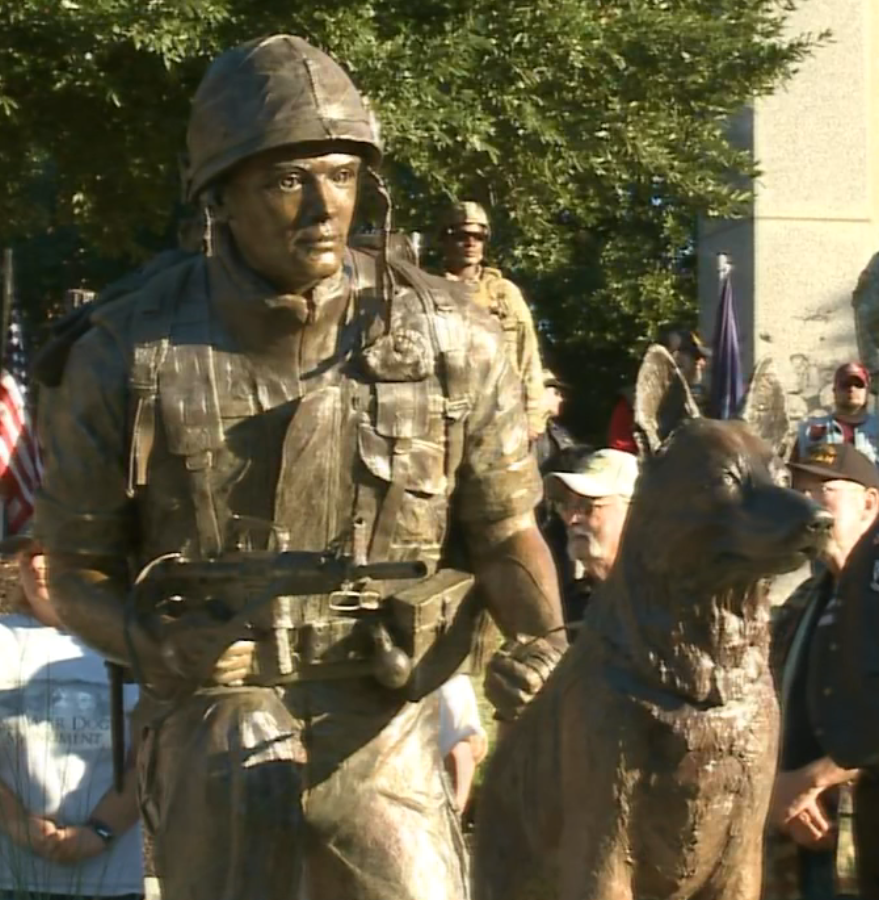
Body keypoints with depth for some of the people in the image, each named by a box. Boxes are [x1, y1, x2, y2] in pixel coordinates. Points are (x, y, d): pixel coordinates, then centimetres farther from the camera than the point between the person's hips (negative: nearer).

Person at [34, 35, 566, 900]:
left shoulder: (447, 338, -8)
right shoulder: (128, 356, -9)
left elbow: (505, 531, 3)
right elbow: (78, 569, 1)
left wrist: (541, 644, -18)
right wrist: (149, 645, -22)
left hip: (383, 730, 1)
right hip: (216, 726, -1)